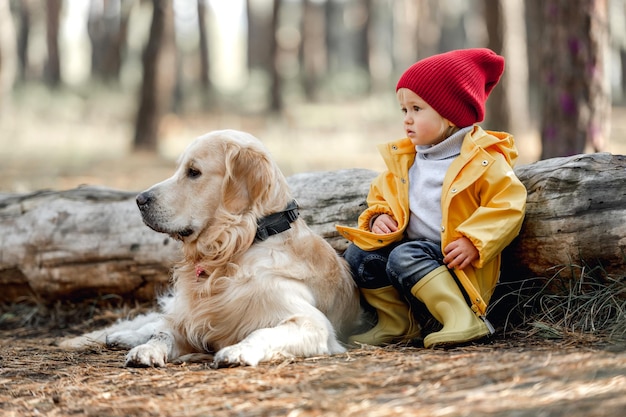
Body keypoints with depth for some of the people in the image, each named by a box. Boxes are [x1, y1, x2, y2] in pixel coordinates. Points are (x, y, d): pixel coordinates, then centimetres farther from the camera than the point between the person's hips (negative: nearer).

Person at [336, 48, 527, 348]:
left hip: (459, 267, -7)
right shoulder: (403, 159, 12)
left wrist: (473, 242, -26)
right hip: (416, 249, 8)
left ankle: (463, 319, -34)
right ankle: (396, 325, 4)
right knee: (358, 255, -6)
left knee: (405, 257, -31)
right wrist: (378, 217, 2)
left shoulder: (482, 159, -9)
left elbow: (508, 205, -15)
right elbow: (381, 193, 25)